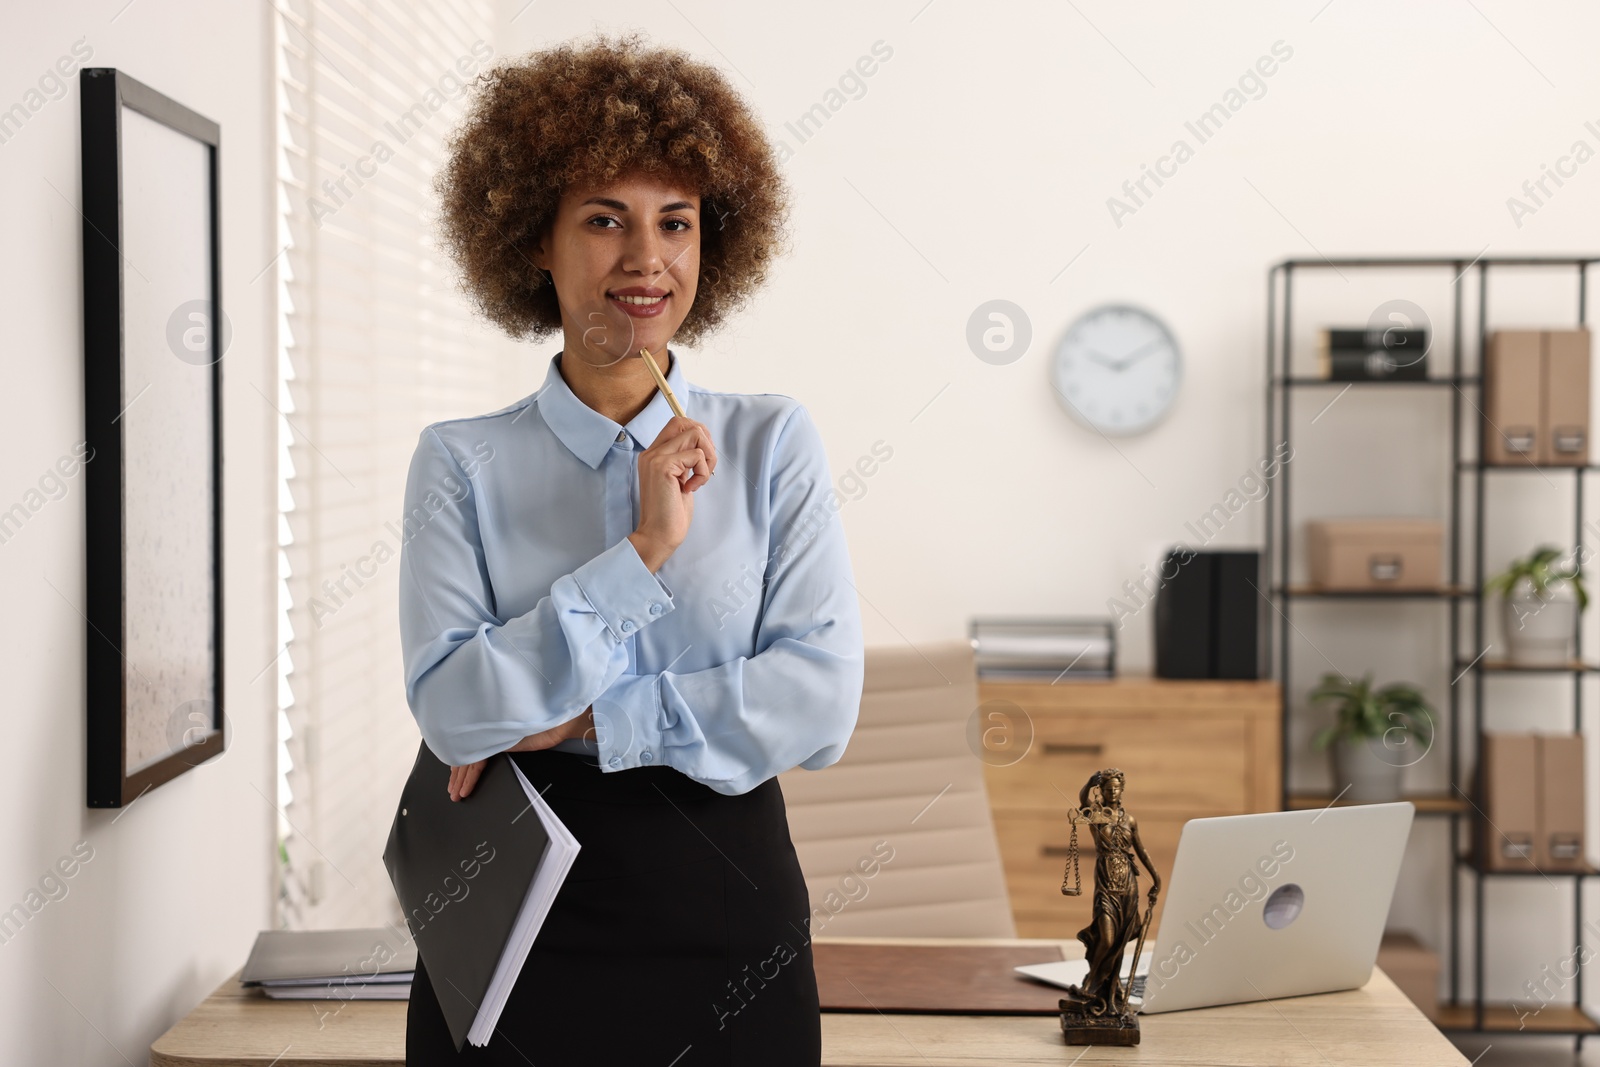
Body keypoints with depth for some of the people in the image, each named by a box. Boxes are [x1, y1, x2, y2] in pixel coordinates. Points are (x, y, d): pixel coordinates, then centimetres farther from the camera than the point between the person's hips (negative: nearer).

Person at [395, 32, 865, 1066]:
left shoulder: (773, 445, 1)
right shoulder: (462, 464, 0)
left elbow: (821, 700, -9)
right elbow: (453, 710, -12)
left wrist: (577, 720, -12)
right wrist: (644, 550, -16)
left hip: (728, 923, 1)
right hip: (517, 932, 0)